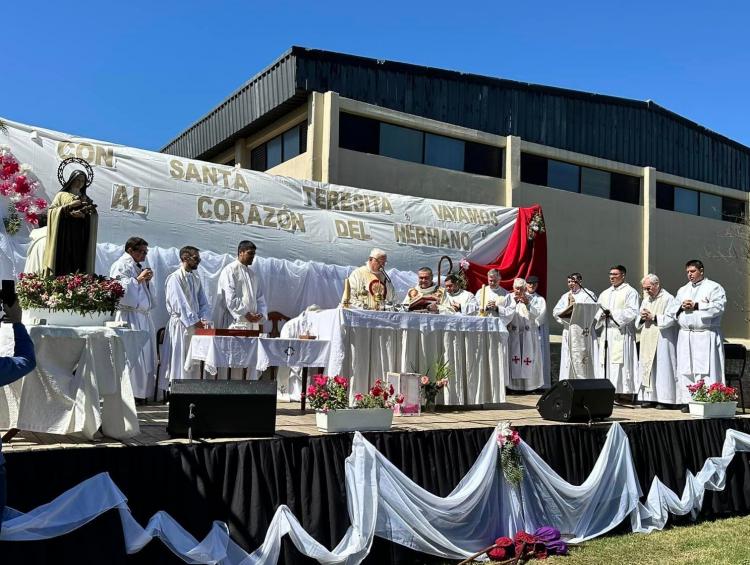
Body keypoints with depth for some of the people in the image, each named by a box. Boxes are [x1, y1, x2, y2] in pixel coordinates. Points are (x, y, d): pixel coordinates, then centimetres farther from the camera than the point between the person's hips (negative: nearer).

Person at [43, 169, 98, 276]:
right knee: (63, 260, -10)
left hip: (81, 236, 2)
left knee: (79, 261, -6)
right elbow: (51, 210, -1)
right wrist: (69, 206, -9)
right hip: (64, 234, -2)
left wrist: (84, 215, -12)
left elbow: (94, 215, 8)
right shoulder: (62, 195, 11)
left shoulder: (86, 199, 19)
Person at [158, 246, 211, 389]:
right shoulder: (175, 278, -10)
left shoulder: (196, 278, 13)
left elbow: (202, 301, 14)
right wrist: (194, 321, -18)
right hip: (180, 325, -7)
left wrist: (203, 318, -3)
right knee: (179, 360, -3)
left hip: (195, 324, 7)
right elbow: (179, 303, -16)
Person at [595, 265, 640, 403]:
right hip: (606, 332, 6)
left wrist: (613, 313, -15)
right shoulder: (605, 294, 22)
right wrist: (601, 314, -4)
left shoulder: (630, 292, 2)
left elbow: (632, 312, -10)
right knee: (606, 362, 1)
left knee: (622, 361, -10)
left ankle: (626, 394, -9)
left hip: (622, 332, -6)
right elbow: (597, 312, 18)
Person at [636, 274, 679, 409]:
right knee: (646, 367, 3)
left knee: (662, 368, -7)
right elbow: (638, 323, 20)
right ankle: (649, 398, 6)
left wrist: (653, 317, -13)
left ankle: (664, 399, -5)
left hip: (662, 340, -7)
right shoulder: (645, 301, 19)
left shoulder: (668, 299, -3)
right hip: (647, 340, 7)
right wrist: (642, 318, -1)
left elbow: (671, 319, -11)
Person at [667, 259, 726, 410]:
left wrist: (696, 306, -12)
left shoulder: (714, 287, 4)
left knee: (706, 370, -11)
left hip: (706, 336, -5)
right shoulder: (682, 290, 21)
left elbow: (719, 307, -10)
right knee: (686, 370, 3)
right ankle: (688, 401, 7)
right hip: (685, 336, 5)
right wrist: (682, 307, -4)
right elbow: (673, 310, 18)